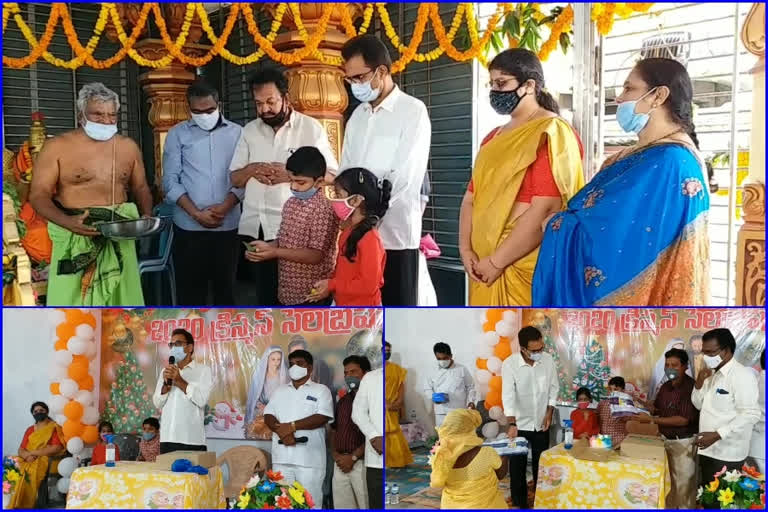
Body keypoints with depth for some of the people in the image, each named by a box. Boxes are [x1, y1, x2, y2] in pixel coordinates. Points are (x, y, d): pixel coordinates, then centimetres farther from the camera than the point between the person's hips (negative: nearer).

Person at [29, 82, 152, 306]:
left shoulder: (128, 147, 9)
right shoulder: (57, 147, -5)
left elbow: (141, 188, 19)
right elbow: (39, 195, -7)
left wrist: (146, 215, -2)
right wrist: (66, 222, -25)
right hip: (76, 236, -4)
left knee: (120, 296, 11)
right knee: (72, 301, -5)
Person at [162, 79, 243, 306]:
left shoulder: (236, 132, 6)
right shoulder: (177, 134, 4)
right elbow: (170, 181, -1)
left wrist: (226, 206, -14)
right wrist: (196, 213, -11)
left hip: (228, 225, 1)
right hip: (189, 227, -1)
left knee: (225, 285, 10)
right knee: (190, 287, 3)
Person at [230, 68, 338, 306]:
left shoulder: (311, 128, -1)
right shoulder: (250, 130, 12)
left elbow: (332, 175, -5)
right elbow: (234, 179, 14)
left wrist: (291, 175, -18)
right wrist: (251, 169, -9)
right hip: (253, 228, 4)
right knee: (265, 294, 10)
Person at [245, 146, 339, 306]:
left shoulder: (323, 210, -18)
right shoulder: (290, 204, 8)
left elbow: (316, 256, -22)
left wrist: (274, 252, -25)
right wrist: (266, 247, -7)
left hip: (312, 294, -8)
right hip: (289, 290, 8)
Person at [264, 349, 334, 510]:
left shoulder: (321, 390, 5)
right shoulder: (280, 391, 19)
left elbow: (322, 417, -9)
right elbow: (268, 416, 9)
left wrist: (291, 426, -12)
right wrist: (282, 431, -11)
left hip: (309, 458, -4)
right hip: (281, 457, 4)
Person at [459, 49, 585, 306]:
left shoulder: (551, 134, -8)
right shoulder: (494, 138, 17)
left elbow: (545, 209, -18)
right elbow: (472, 197, 13)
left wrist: (497, 261, -15)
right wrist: (466, 249, -2)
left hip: (527, 265, -7)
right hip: (485, 265, 7)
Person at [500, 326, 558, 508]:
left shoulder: (548, 359, -8)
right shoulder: (509, 364, -19)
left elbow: (554, 387, 3)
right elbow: (508, 395, -22)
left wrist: (549, 412, -4)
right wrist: (512, 424, -28)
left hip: (541, 423, 3)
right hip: (520, 424, -3)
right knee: (517, 466, 5)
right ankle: (520, 504, 20)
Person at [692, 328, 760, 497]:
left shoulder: (742, 375, -15)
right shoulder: (713, 374, 13)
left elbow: (750, 415, -22)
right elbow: (699, 405, 17)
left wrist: (717, 435, -25)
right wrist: (699, 383, -2)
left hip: (726, 454, -8)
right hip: (708, 450, 8)